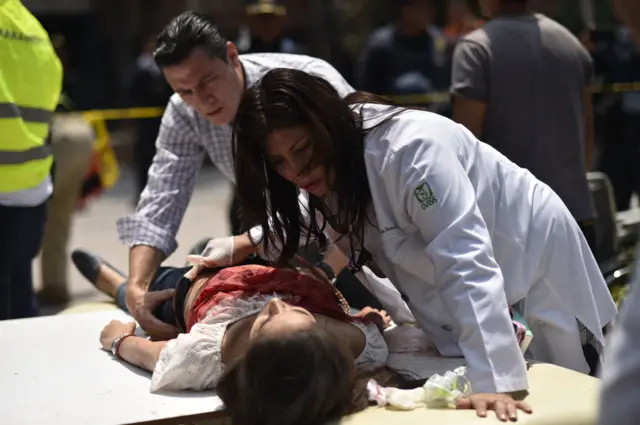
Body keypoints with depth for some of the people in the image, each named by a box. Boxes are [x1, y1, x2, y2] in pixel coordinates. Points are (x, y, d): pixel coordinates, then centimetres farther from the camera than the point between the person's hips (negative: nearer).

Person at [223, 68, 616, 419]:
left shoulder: (408, 149, -35)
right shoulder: (332, 165, -9)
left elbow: (466, 264, -41)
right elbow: (311, 223, 16)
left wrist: (494, 381, -47)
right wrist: (245, 244, 6)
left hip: (532, 257, -7)